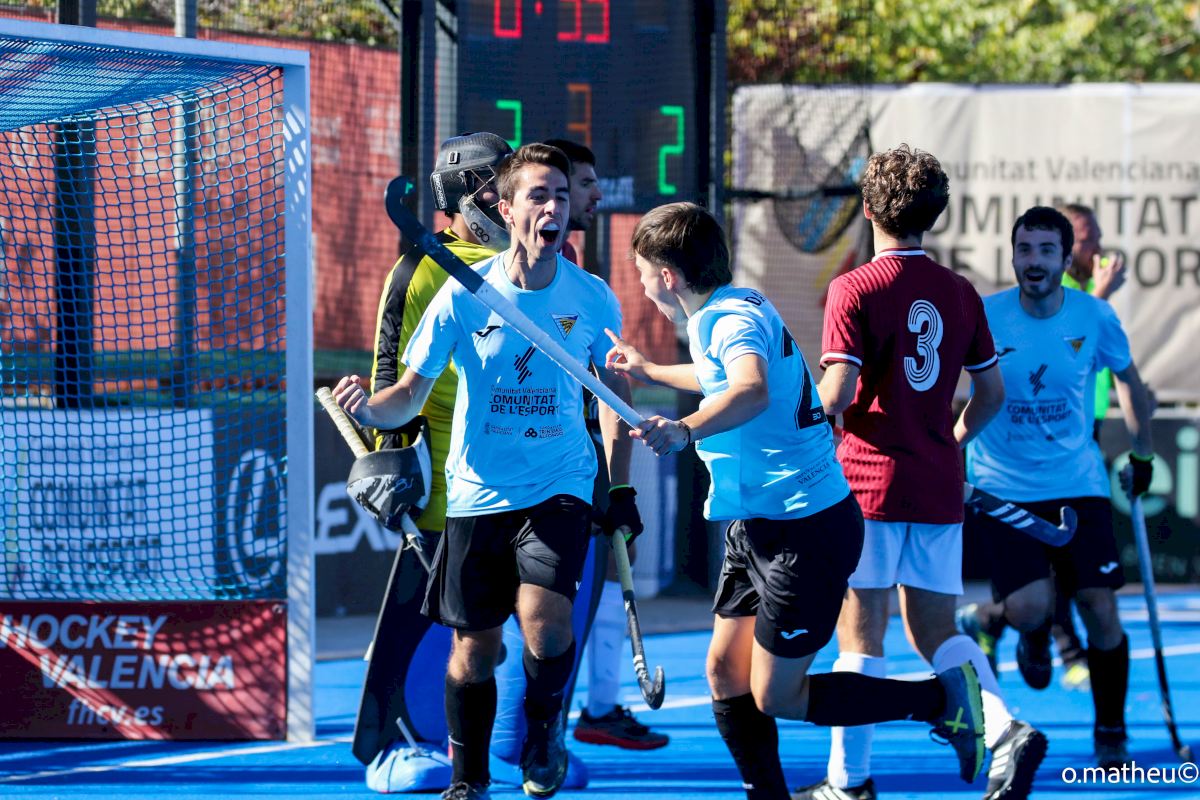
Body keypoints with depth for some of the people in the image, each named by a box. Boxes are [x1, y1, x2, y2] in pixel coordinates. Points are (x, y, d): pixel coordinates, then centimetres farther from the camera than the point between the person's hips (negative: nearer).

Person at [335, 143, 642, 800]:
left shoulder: (592, 298, -3)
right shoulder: (463, 297, -8)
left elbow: (614, 391, 11)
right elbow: (412, 391, -3)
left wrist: (619, 488, 10)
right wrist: (370, 409, -26)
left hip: (560, 488, 0)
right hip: (478, 493, 0)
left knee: (545, 620, -23)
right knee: (474, 647, 4)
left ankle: (544, 727, 8)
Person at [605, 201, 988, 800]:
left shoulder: (734, 319, -20)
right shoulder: (726, 313, 11)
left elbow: (751, 392, -44)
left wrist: (685, 431, -60)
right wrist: (651, 372, 49)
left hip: (805, 530, -10)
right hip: (760, 525, 10)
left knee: (776, 698, -4)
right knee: (725, 672, 9)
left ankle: (944, 699, 4)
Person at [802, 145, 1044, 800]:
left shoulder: (854, 289, -10)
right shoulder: (960, 293, 8)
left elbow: (836, 396, -18)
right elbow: (991, 391, 14)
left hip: (869, 482, -5)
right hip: (939, 488, 5)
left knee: (860, 632, 1)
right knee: (936, 630, 13)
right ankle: (1005, 730, -9)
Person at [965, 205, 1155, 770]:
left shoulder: (1094, 316, -5)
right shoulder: (983, 318, -11)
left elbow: (1127, 378, 13)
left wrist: (1142, 453, 16)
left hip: (1078, 484, 2)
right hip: (1004, 486, -2)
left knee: (1100, 608, -5)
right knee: (1027, 608, -16)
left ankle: (1111, 733, 13)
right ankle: (1036, 639, 24)